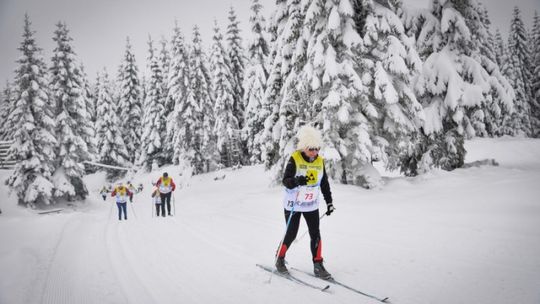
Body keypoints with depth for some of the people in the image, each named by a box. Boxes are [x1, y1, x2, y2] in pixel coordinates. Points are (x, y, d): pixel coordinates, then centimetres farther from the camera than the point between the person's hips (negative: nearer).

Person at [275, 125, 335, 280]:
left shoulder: (320, 161, -1)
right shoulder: (294, 159, -16)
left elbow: (325, 184, 10)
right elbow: (285, 181, -21)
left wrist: (329, 202, 10)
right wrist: (297, 180, -42)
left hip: (311, 205, 4)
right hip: (293, 204, -4)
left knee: (315, 235, 3)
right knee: (291, 234, 3)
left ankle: (318, 265, 14)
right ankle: (279, 259, 25)